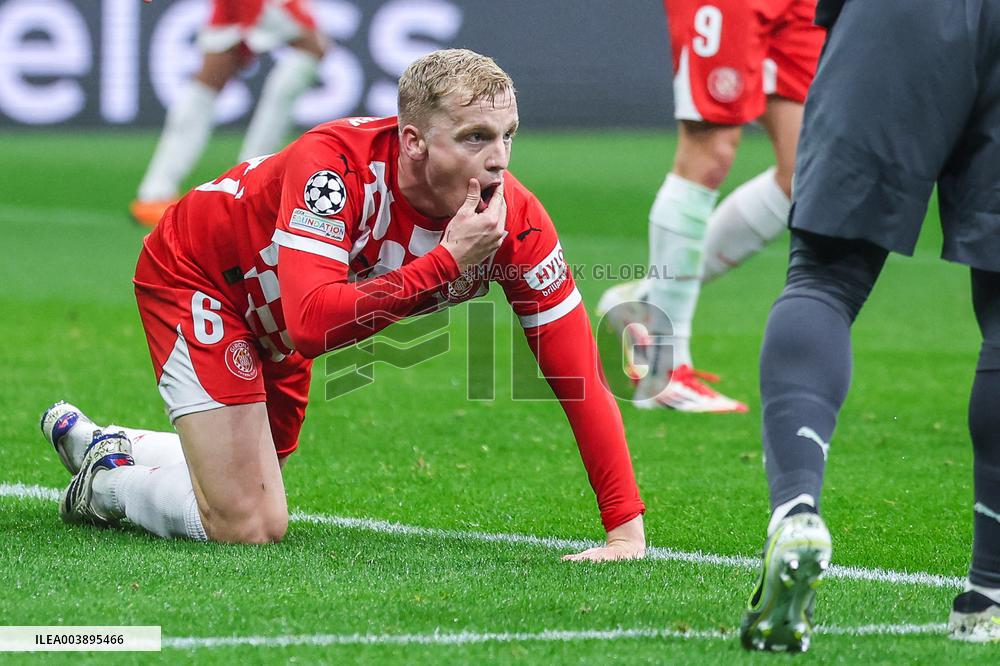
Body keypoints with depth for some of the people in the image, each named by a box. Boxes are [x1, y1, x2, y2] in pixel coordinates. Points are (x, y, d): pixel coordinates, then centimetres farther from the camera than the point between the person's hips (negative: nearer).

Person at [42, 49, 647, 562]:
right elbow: (311, 325, -51)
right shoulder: (336, 163, -40)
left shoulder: (517, 221, -26)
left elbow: (580, 375, -22)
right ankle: (108, 481, 12)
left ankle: (89, 441, 47)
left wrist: (627, 529, -28)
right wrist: (447, 261, -49)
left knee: (252, 492, 23)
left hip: (271, 328, 7)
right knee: (251, 527, -16)